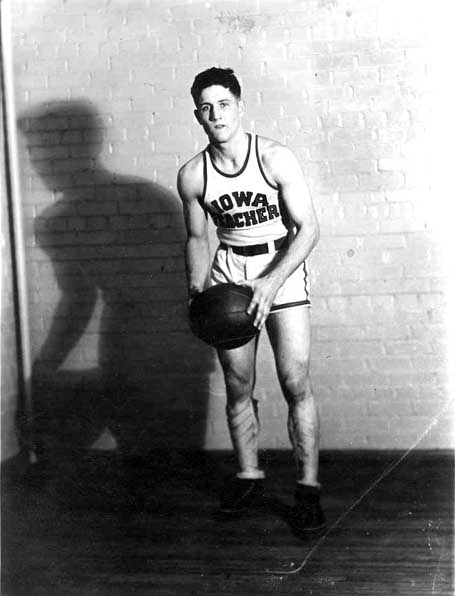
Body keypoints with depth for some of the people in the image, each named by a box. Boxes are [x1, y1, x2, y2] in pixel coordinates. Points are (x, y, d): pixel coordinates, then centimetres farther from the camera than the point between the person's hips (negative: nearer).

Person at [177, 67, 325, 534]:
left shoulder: (276, 158, -14)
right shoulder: (192, 175, -4)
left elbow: (308, 228, -14)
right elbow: (197, 238, 10)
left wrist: (271, 282, -24)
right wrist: (197, 289, -7)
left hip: (283, 267, -3)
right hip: (229, 272, 3)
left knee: (296, 382, -9)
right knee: (237, 386, 6)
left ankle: (307, 488, -1)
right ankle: (248, 479, 23)